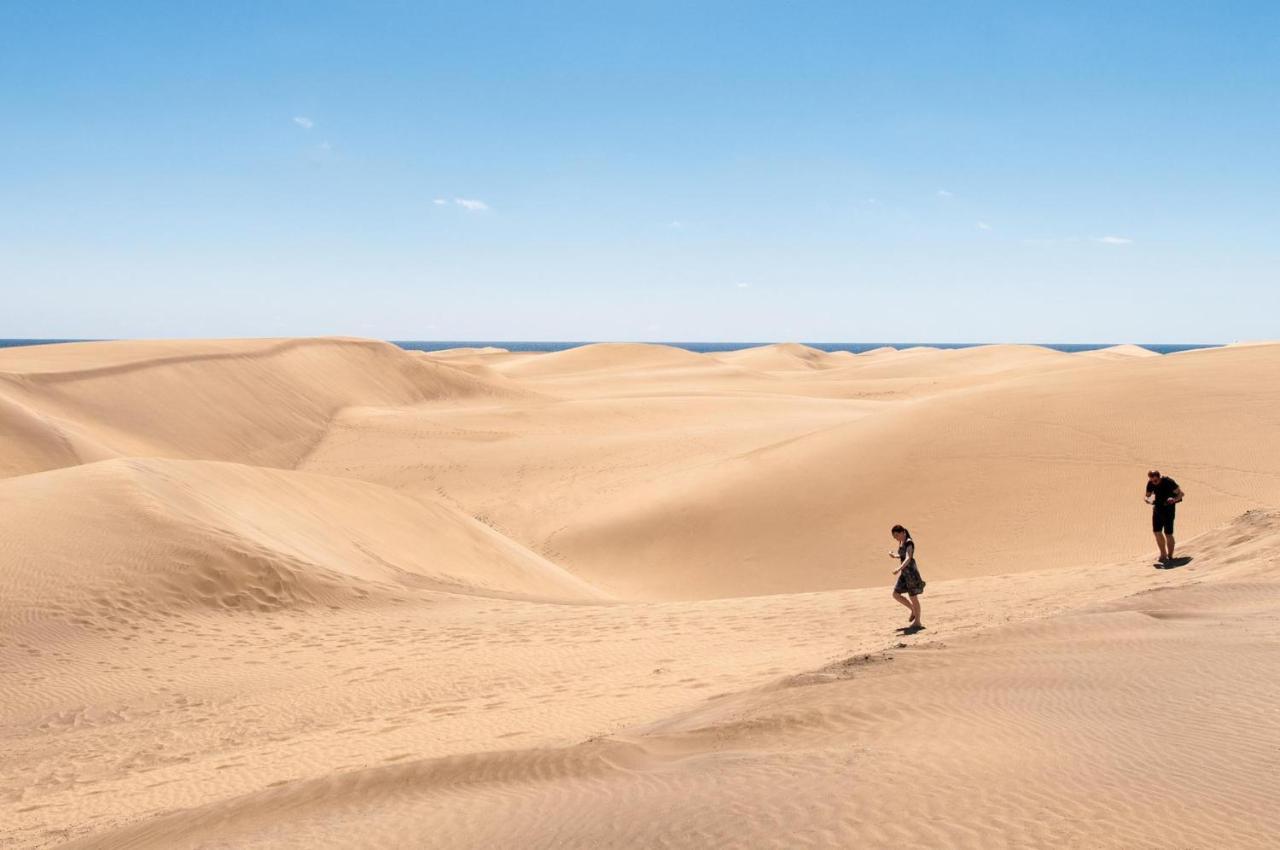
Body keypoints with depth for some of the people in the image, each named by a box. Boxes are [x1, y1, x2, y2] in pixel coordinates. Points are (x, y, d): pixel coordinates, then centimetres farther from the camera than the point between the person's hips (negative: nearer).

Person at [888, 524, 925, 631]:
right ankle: (913, 610, 24)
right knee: (896, 594, 9)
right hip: (904, 573, 9)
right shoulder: (901, 543, 9)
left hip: (911, 572, -9)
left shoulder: (909, 543, -18)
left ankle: (917, 622, 13)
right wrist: (895, 556, 6)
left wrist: (899, 569, -44)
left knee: (913, 597, 1)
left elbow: (908, 558, -31)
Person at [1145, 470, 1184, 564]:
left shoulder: (1168, 482, -21)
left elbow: (1180, 493, -14)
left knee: (1168, 534, -4)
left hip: (1169, 507, -5)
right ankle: (1163, 554, 15)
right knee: (1157, 532, -1)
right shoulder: (1150, 483, -6)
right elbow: (1147, 496, 6)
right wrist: (1148, 500, -19)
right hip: (1157, 507, 5)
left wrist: (1174, 499, -34)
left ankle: (1170, 556, 12)